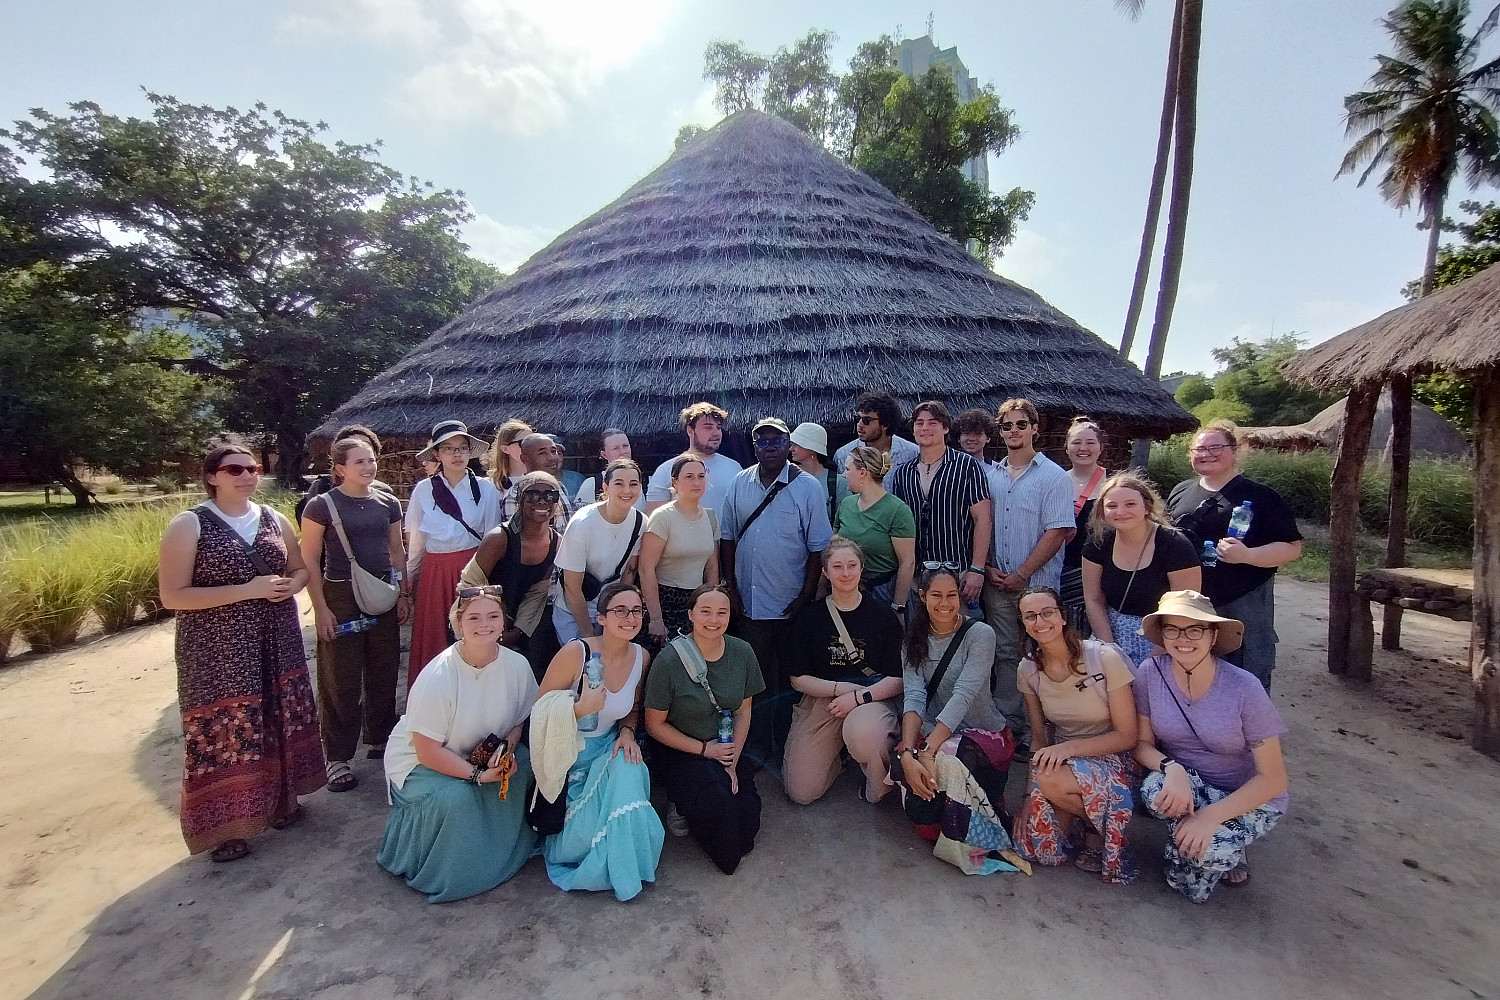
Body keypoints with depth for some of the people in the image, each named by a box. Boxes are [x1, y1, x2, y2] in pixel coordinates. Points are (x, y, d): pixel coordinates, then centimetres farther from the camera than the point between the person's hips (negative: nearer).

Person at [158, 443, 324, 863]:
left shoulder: (274, 519, 6)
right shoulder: (189, 525, -9)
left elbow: (299, 568, 17)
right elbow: (172, 596, -14)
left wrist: (290, 585, -7)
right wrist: (247, 591, -21)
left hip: (275, 644, 5)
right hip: (217, 651, -5)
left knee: (279, 722, 14)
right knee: (225, 730, 1)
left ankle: (281, 799, 34)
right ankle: (226, 824, 19)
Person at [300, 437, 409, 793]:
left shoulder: (388, 503, 7)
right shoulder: (322, 505, -7)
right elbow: (309, 561, -6)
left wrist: (404, 594, 8)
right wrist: (321, 608, -10)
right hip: (341, 597, -4)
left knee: (384, 672, 13)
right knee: (341, 680, 3)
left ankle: (379, 739, 31)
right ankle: (338, 757, 16)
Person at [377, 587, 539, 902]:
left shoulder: (517, 665, -16)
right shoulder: (437, 677, -29)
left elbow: (519, 721, -1)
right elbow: (428, 750, -24)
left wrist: (506, 750, -22)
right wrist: (478, 774, -30)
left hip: (482, 753, 5)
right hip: (419, 762, -4)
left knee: (525, 767, -21)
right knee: (455, 797, -32)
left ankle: (510, 850, 4)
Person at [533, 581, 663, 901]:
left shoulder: (641, 658, -6)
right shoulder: (575, 653, -22)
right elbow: (539, 712, -16)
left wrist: (627, 733, -10)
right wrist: (581, 708, -33)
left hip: (608, 748, 4)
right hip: (566, 752, -4)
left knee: (628, 770, -27)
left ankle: (618, 867, -3)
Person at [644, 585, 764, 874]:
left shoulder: (742, 653, -6)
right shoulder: (669, 660, -19)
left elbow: (743, 712, 3)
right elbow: (654, 724, -10)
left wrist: (732, 763, -7)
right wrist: (705, 749, -12)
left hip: (725, 750, 4)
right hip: (678, 752, -4)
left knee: (748, 820, -14)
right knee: (719, 800, -29)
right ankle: (682, 807, 5)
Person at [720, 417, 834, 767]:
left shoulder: (808, 489, -6)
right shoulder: (739, 484, 4)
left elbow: (819, 548, -6)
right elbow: (727, 538, 8)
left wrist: (805, 598, -9)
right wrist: (731, 588, 3)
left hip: (790, 606, -3)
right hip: (748, 604, 3)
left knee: (788, 683, 9)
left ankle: (786, 754, 26)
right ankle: (756, 750, 31)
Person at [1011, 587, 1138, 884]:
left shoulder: (1105, 657, -19)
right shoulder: (1028, 670, -5)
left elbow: (1127, 736, -13)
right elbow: (1039, 737, 2)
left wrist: (1068, 748, -26)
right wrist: (1030, 794, -8)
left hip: (1110, 760, -3)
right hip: (1062, 761, 3)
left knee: (1050, 781, -33)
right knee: (1041, 850, -16)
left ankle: (1098, 828, -2)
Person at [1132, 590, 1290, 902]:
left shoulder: (1244, 689, -21)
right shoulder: (1150, 674, -15)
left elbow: (1273, 778, -16)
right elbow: (1142, 744, -7)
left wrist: (1211, 816, -28)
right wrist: (1172, 768, -30)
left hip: (1249, 798, -2)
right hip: (1184, 785, 3)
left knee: (1204, 846, -32)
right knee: (1156, 790, -32)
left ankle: (1227, 847, 7)